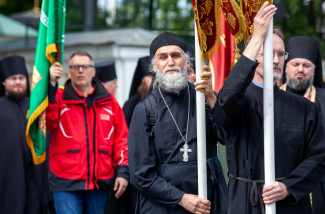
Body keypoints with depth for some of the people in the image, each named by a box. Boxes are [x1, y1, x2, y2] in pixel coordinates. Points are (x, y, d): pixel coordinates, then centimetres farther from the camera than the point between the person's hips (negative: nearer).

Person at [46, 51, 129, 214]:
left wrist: (122, 171, 1)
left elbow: (121, 138, 9)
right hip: (66, 183, -3)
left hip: (100, 182, 3)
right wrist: (50, 84, -22)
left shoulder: (108, 101, 9)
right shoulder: (58, 97, 3)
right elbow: (47, 121, -17)